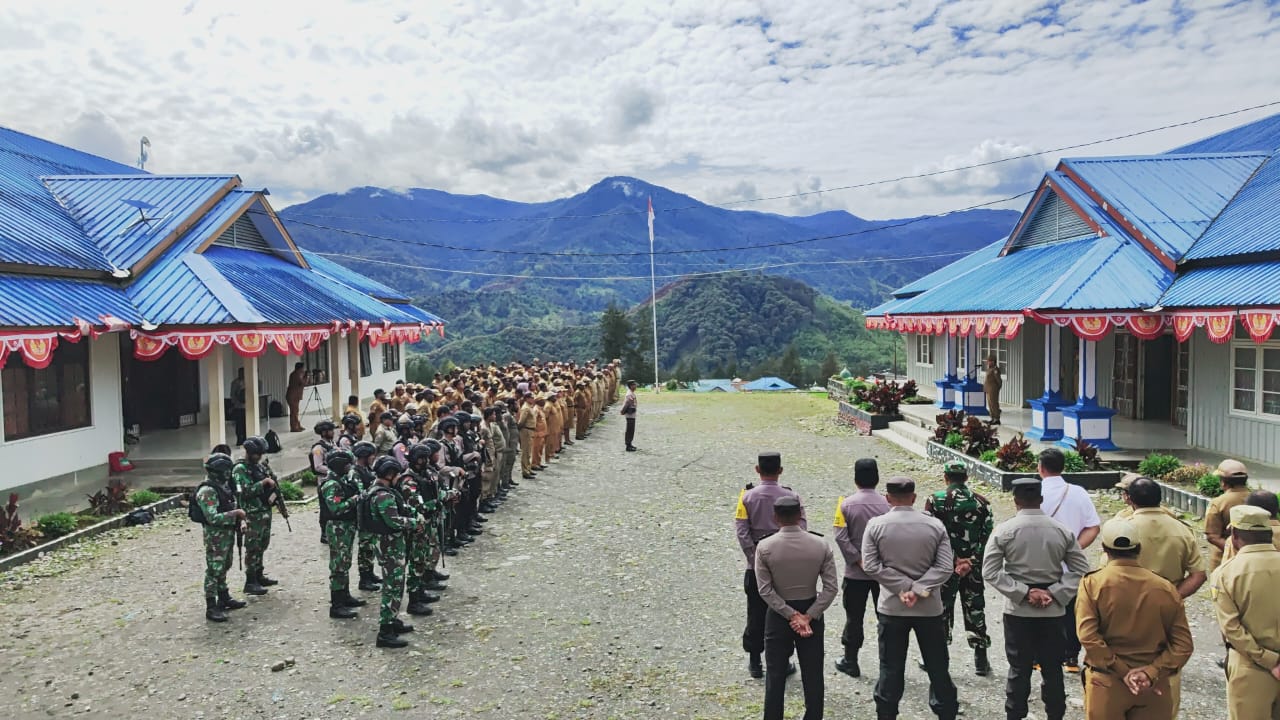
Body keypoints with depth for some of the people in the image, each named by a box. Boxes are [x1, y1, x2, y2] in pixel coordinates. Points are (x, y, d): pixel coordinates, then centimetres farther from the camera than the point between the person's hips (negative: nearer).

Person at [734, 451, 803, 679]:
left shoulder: (747, 497, -6)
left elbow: (741, 531, -13)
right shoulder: (791, 497, -6)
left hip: (757, 566, 1)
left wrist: (754, 558, -11)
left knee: (756, 613, 11)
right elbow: (801, 530, -12)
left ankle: (755, 662, 19)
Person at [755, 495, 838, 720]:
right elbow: (830, 588, -12)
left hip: (778, 615, -1)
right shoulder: (821, 546, -8)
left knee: (776, 674, 10)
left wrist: (791, 615, -12)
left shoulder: (764, 547, -13)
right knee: (813, 674, 13)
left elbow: (765, 590, -16)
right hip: (811, 612, 1)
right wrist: (808, 616, -13)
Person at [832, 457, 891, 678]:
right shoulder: (887, 504, -8)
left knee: (854, 617, 10)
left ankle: (850, 661, 18)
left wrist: (858, 560, -11)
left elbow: (841, 537, -15)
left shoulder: (846, 504, -10)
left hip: (855, 572, -1)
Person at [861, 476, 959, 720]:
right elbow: (945, 566, -10)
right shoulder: (935, 525, -4)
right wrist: (919, 589, -14)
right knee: (937, 666, 14)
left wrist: (904, 586, -11)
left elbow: (870, 566, -12)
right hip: (929, 607, 1)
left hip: (892, 606, -1)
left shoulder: (876, 525, -7)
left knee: (891, 668, 8)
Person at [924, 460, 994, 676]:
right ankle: (981, 660, 16)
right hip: (974, 568, 2)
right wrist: (971, 561, -7)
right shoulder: (981, 502, 1)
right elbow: (987, 536, -3)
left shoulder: (934, 500, -8)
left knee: (942, 610, 8)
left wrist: (953, 561, -9)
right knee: (975, 609, 12)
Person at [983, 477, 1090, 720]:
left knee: (1019, 669, 8)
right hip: (1053, 610, 2)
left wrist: (1024, 592, -12)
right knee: (1052, 669, 12)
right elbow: (1081, 570, -2)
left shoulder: (1004, 530, -9)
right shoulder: (1062, 530, -1)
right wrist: (1054, 594, -8)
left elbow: (990, 571, -13)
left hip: (1018, 610, -2)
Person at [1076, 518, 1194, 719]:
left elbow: (1088, 638, -18)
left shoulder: (1092, 584, -9)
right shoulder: (1165, 588, 0)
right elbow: (1183, 645, -5)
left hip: (1107, 684, -2)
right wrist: (1151, 672, -10)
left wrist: (1122, 672, -12)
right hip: (1152, 687, 2)